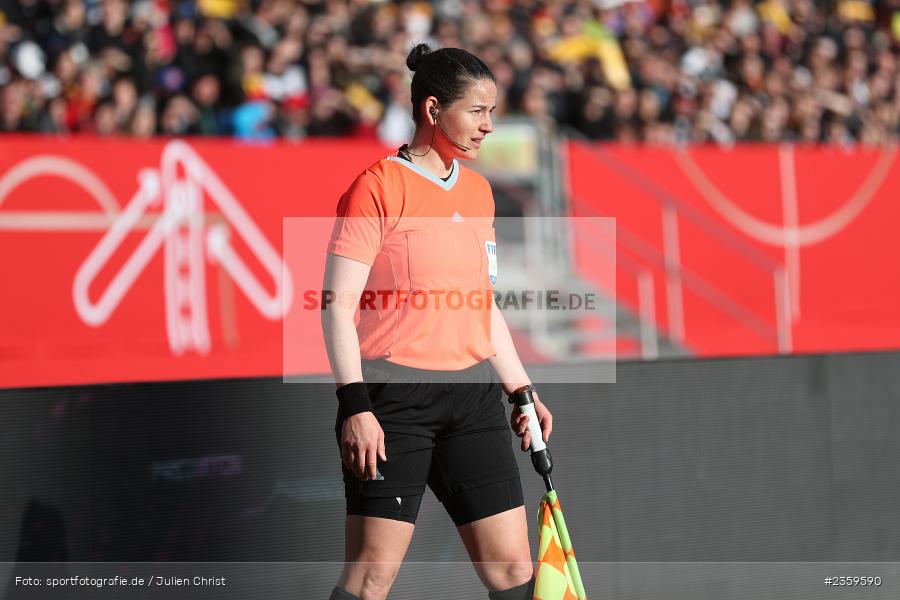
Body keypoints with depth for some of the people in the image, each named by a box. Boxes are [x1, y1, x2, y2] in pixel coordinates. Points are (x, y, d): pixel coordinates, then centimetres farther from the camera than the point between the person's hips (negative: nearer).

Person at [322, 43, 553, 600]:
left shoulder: (478, 190, 15)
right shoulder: (378, 187, -6)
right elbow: (338, 304, -9)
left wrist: (522, 391, 21)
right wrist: (355, 406, -17)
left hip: (474, 396, 7)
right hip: (393, 398, -6)